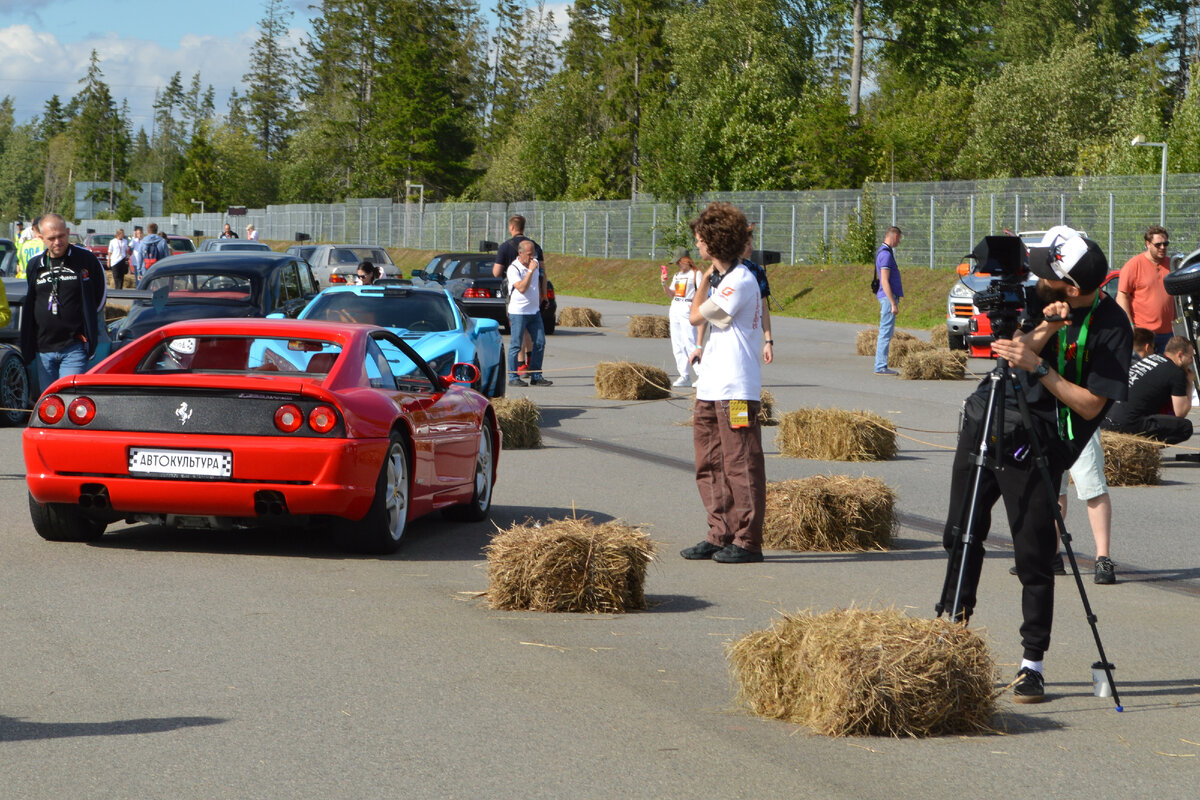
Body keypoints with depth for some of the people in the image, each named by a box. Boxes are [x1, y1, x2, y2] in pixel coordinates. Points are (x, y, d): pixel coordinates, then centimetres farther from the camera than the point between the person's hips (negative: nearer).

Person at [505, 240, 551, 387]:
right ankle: (513, 378, 0)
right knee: (516, 344, -4)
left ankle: (536, 376, 10)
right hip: (518, 312, -7)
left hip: (534, 311, 7)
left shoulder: (535, 263, 10)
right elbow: (522, 288, -25)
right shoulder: (514, 269, -13)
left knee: (540, 342, 4)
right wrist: (530, 271, -23)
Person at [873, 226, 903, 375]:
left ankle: (880, 366, 14)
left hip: (888, 297, 10)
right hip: (888, 297, -10)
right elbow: (885, 282, -20)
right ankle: (881, 367, -7)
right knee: (886, 332, -8)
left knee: (886, 332, 12)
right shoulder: (886, 254, -16)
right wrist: (893, 303, -20)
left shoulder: (882, 251, 17)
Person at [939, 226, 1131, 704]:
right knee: (961, 533, 12)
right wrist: (1045, 329, -19)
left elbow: (1091, 405, -16)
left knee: (1034, 557, -6)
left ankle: (1033, 663, 2)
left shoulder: (1111, 328, -14)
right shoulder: (1039, 298, 3)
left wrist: (1038, 367, -24)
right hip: (984, 421, 6)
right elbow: (1012, 351, -2)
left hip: (1035, 446, -6)